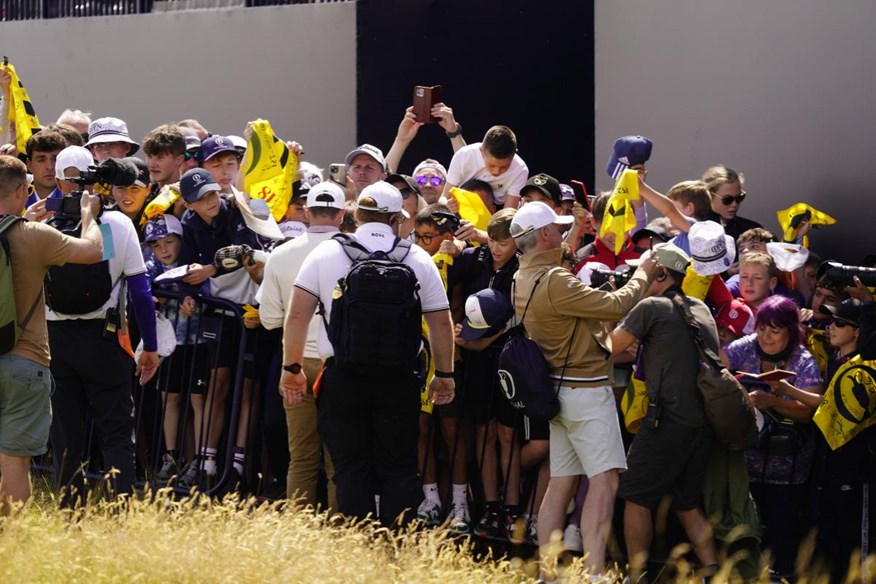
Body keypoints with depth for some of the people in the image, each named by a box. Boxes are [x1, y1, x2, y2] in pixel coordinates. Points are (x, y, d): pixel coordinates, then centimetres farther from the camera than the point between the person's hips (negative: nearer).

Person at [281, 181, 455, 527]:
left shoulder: (326, 253, 3)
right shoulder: (418, 259, 3)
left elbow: (297, 314, 1)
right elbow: (441, 322, 5)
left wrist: (291, 367, 9)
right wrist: (444, 374, 14)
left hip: (343, 373, 0)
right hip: (399, 377, 0)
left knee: (351, 469, 6)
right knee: (398, 468, 6)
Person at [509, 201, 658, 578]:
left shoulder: (522, 281, 8)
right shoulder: (554, 281, -21)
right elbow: (616, 306, -20)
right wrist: (642, 274, -3)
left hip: (561, 388, 10)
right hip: (586, 389, -10)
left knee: (561, 483, 10)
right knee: (605, 481, -13)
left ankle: (548, 571, 10)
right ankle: (595, 572, -22)